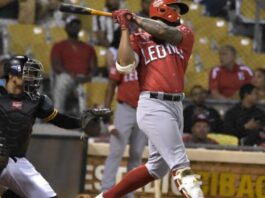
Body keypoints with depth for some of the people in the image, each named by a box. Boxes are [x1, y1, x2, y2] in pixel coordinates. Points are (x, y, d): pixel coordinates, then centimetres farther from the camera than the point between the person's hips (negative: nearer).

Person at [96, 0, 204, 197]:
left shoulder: (185, 34, 14)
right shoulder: (138, 40, 5)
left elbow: (165, 32, -7)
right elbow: (124, 66, -12)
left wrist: (135, 18, 1)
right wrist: (125, 28, -5)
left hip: (176, 106, 6)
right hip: (153, 106, -6)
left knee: (158, 166, 14)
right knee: (180, 164, -15)